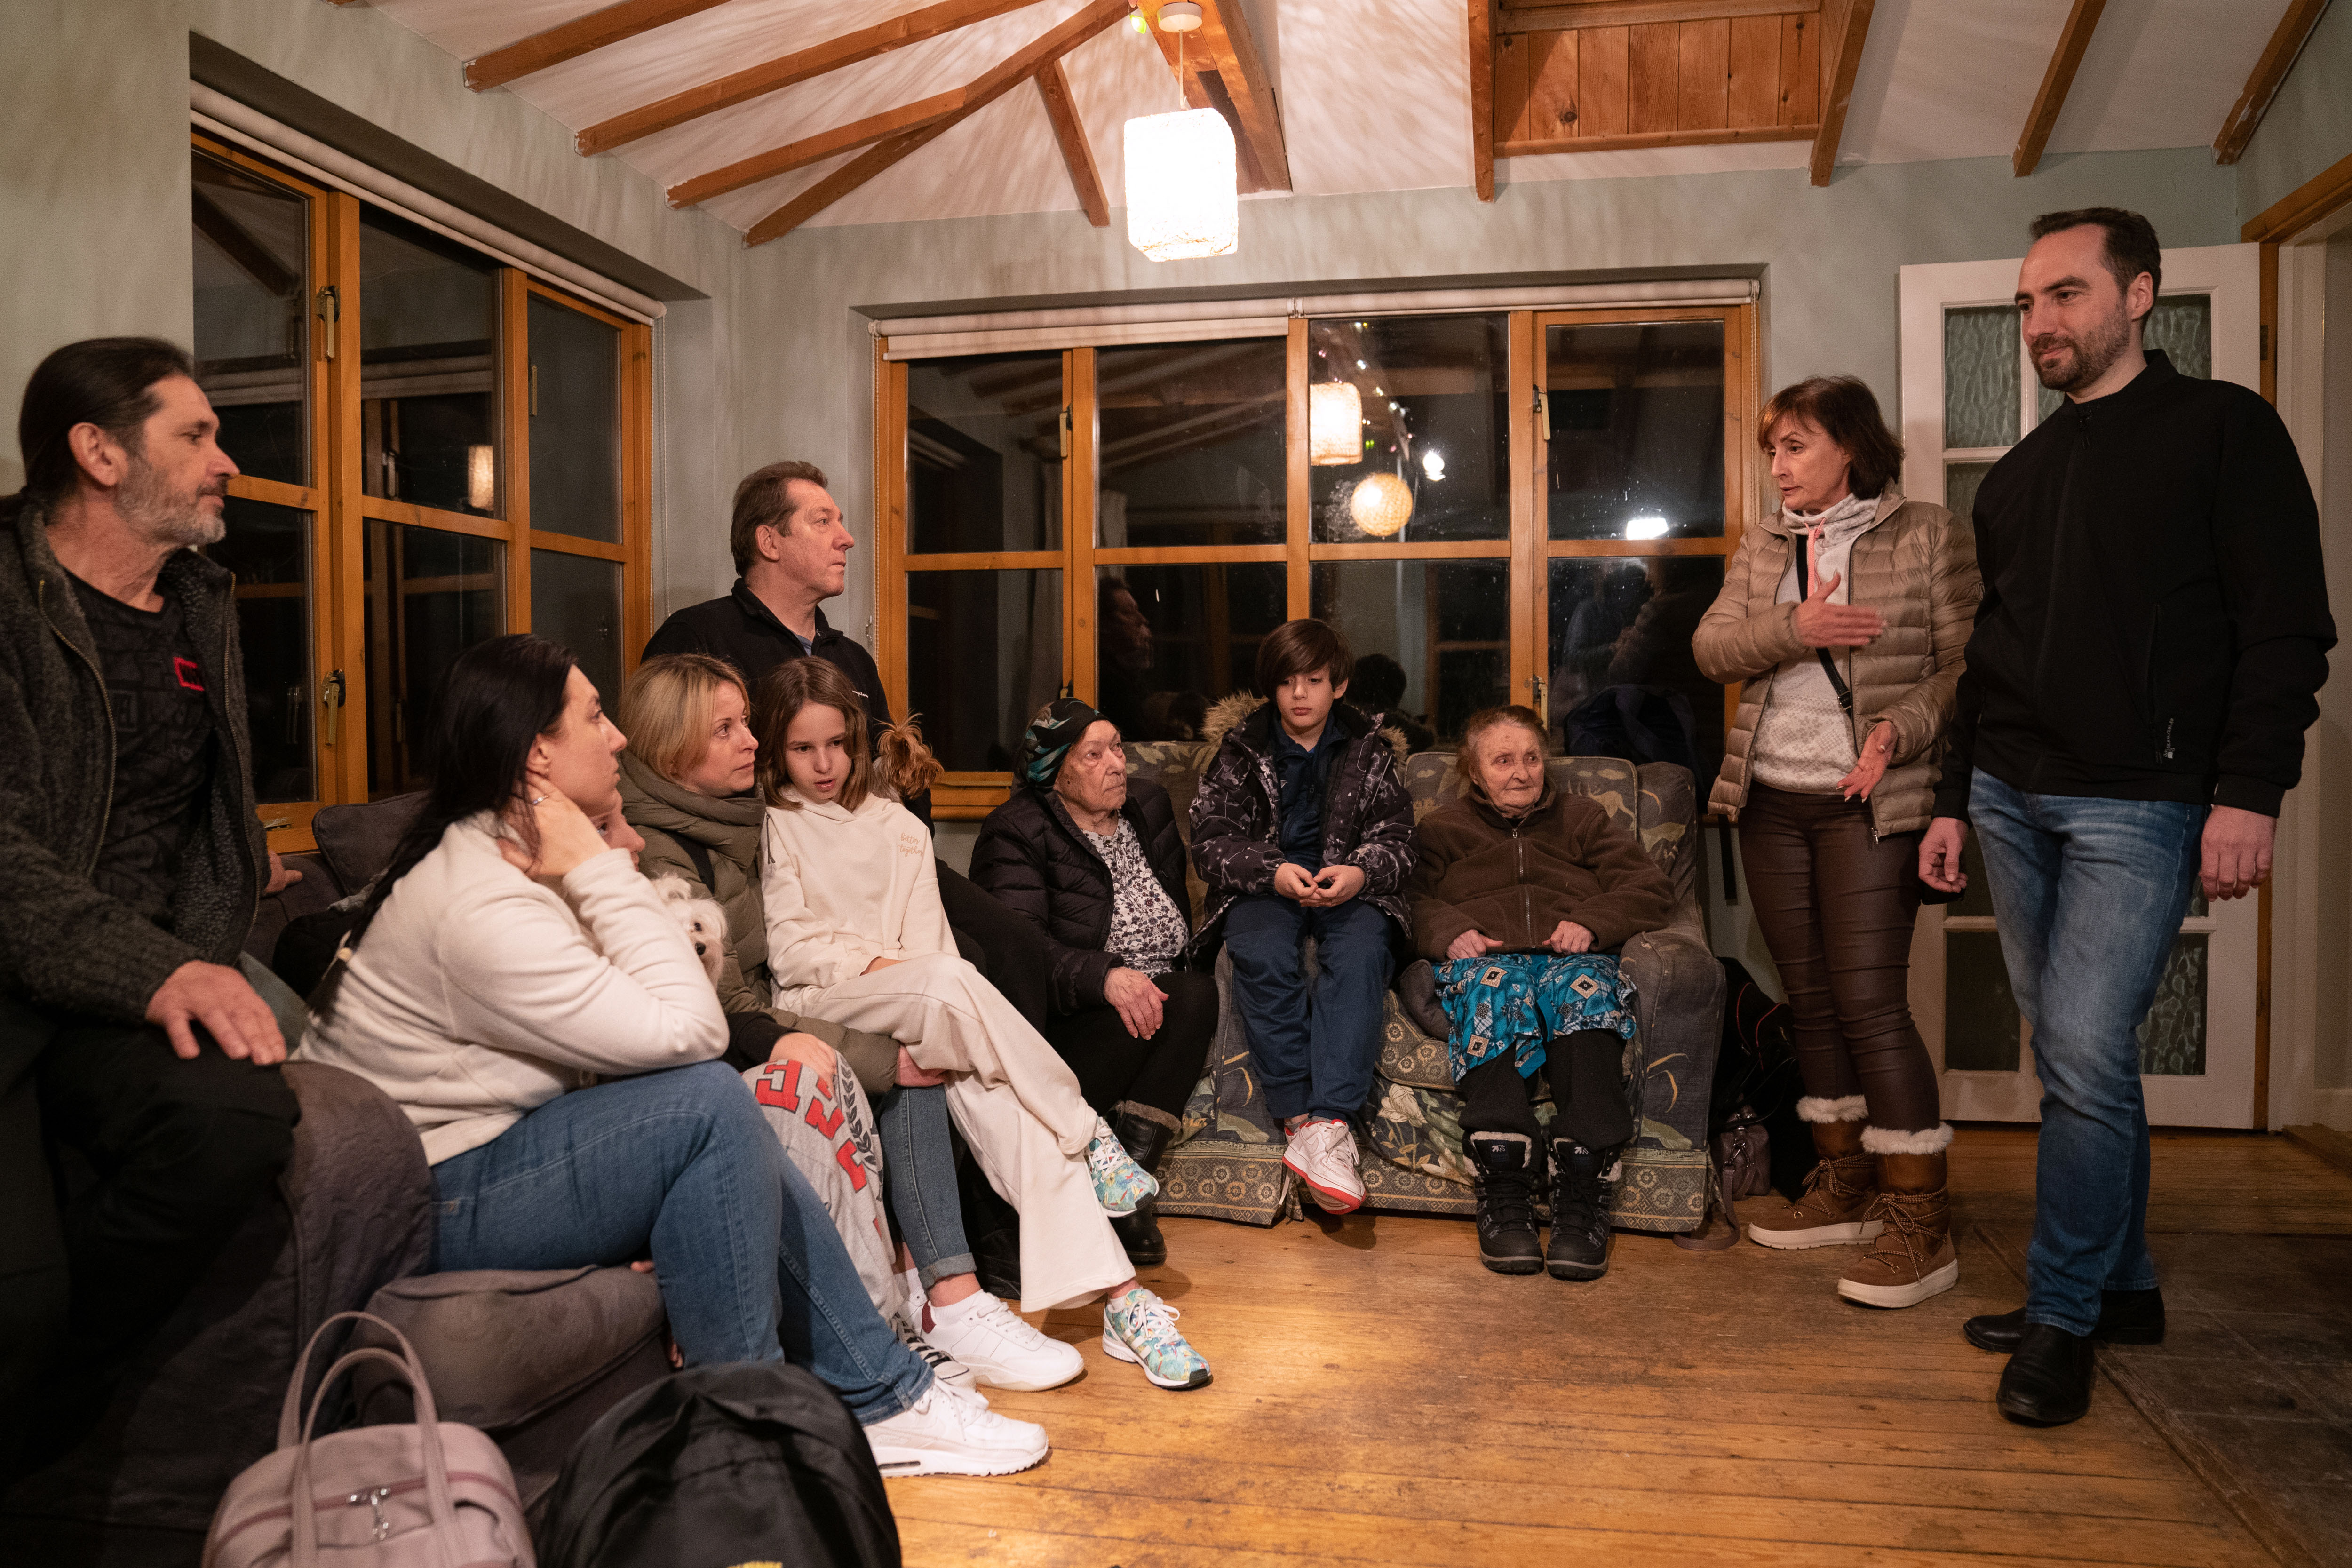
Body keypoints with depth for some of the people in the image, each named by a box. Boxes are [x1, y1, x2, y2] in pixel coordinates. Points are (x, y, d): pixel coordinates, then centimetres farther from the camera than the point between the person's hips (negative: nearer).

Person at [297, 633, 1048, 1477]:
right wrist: (603, 876, -20)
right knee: (713, 1103, -24)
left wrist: (610, 871, -5)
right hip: (424, 1208, -10)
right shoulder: (479, 905, -24)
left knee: (741, 1135, 1)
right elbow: (687, 1031, -26)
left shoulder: (500, 857, 9)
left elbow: (638, 1025, 4)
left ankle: (879, 1396, 6)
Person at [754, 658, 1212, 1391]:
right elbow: (788, 947, 1)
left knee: (1002, 1100, -25)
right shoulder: (772, 828, 9)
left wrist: (954, 1023, -6)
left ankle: (1121, 1298, -31)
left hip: (922, 1005, 3)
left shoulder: (896, 826, 20)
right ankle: (1086, 1132, -21)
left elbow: (928, 937, 11)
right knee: (949, 981, -36)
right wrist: (875, 963, -11)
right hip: (820, 1004, -3)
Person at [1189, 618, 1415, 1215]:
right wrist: (1273, 872, -19)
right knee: (1261, 954, -35)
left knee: (1360, 953, -34)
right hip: (1262, 888, 0)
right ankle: (1301, 1118, -36)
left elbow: (1396, 840, 7)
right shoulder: (1240, 746, 8)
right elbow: (1210, 839, 1)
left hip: (1349, 888, 0)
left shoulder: (1369, 748, 12)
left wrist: (1360, 873, -17)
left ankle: (1328, 1123, -43)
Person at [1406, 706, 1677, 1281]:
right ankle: (1504, 1194, -44)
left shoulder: (1582, 818, 31)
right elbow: (1412, 899, 11)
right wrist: (1450, 931, -11)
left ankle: (1581, 1194, -45)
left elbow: (1652, 889, 16)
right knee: (1492, 990, -39)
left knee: (1590, 987, -37)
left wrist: (1589, 922, -3)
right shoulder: (1443, 829, 29)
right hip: (1484, 956, 0)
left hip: (1570, 955, 1)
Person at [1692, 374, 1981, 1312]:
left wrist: (1904, 727, -20)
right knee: (1811, 999, 11)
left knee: (1870, 1003, -10)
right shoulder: (1761, 545, 14)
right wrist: (1794, 627, -13)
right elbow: (1711, 647, 3)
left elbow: (1965, 662, -4)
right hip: (1771, 800, 5)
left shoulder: (1928, 534, 1)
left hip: (1870, 802, -5)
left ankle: (1919, 1222, -1)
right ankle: (1843, 1186, 24)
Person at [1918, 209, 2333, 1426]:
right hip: (2012, 801, 6)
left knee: (2085, 1055, -9)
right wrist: (1954, 801, 16)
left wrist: (2248, 792, -15)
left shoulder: (2222, 429, 0)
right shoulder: (2016, 479, 17)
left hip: (2139, 805, -6)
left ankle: (2062, 1319, 5)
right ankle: (2124, 1286, 25)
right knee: (2069, 1057, 10)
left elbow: (2287, 629, -7)